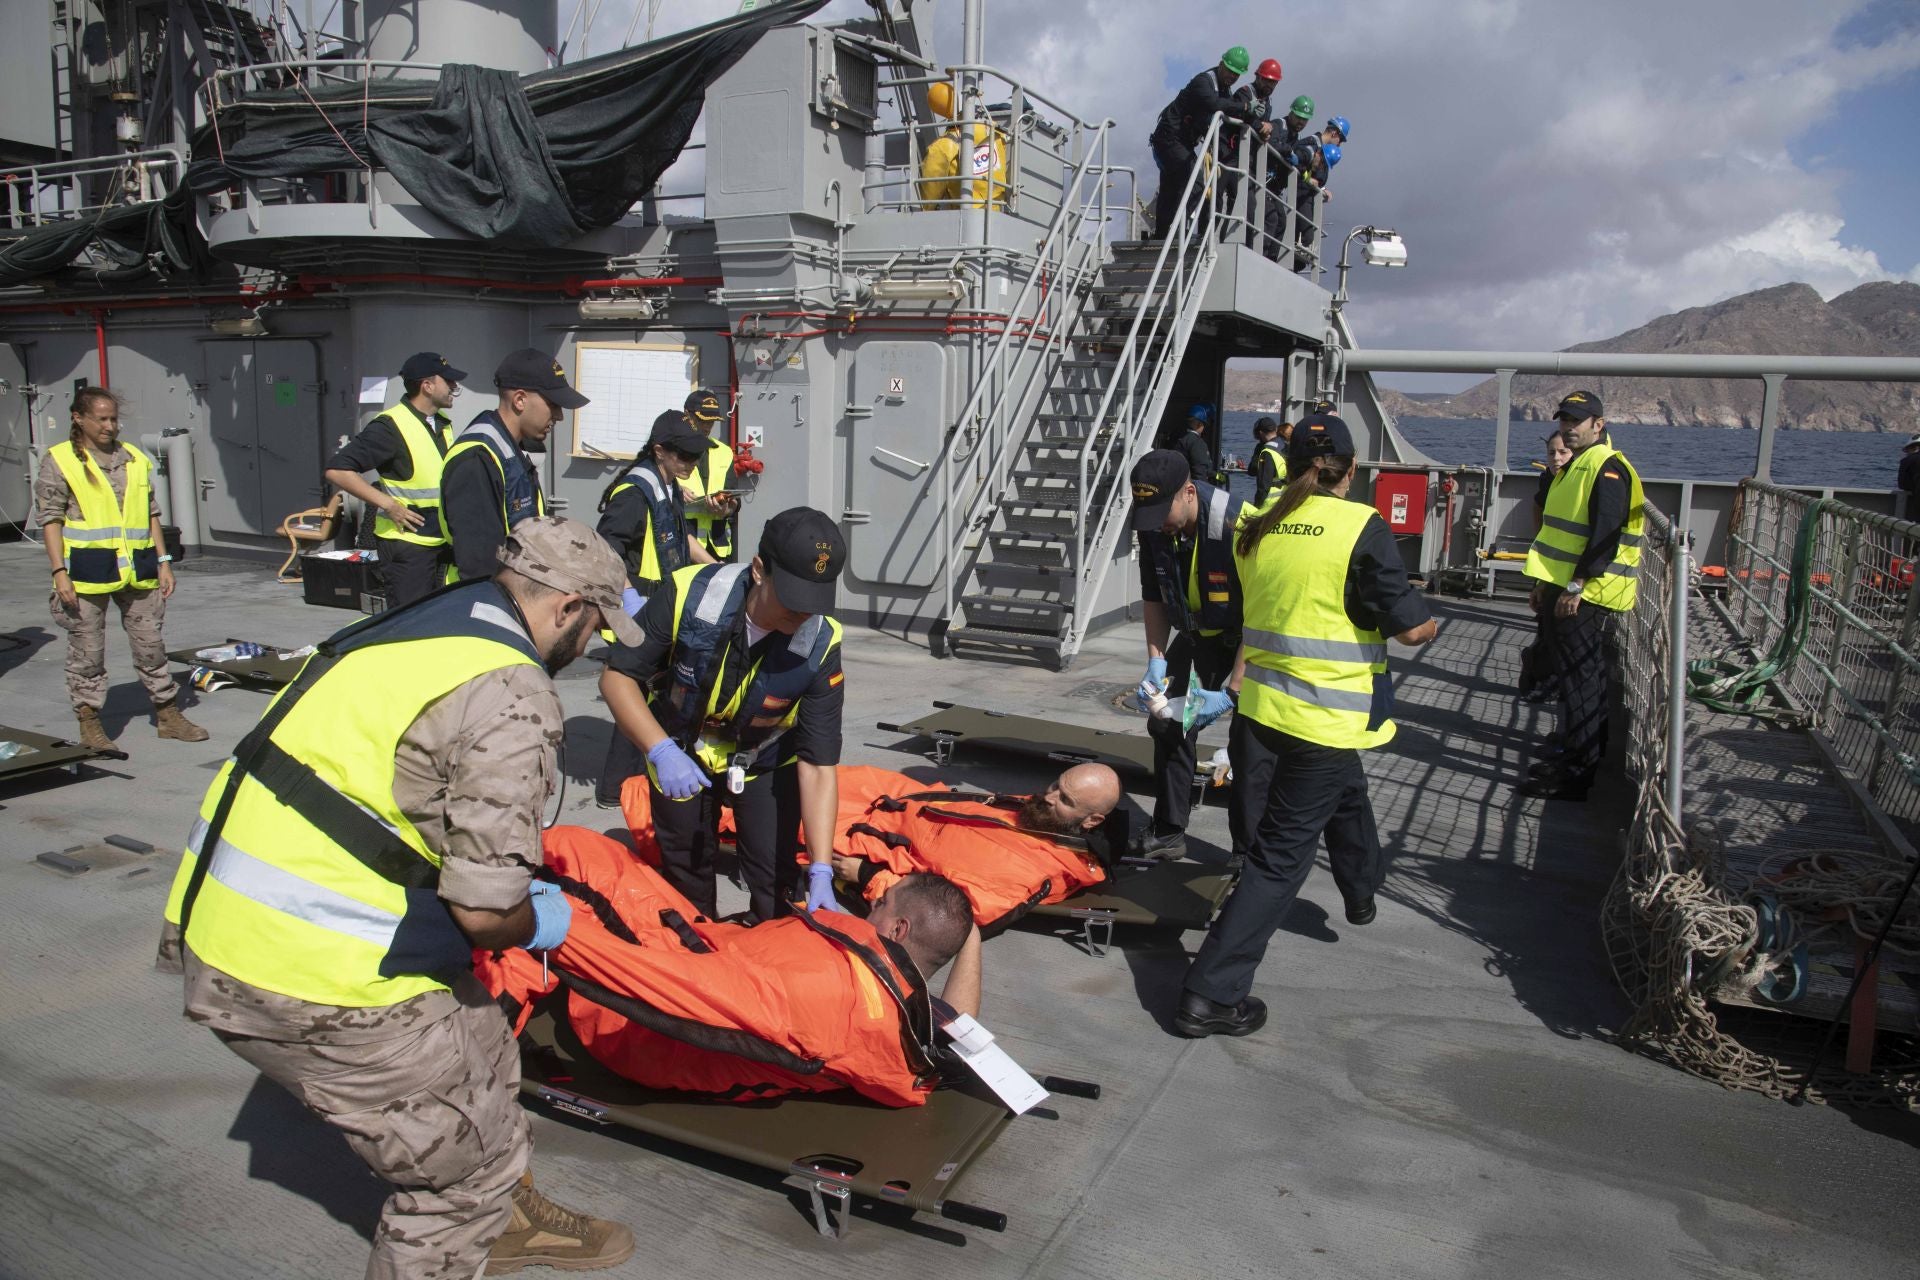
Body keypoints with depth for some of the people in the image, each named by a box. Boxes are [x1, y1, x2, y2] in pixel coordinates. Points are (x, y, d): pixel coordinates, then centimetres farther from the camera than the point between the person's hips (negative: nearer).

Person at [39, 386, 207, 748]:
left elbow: (152, 514, 16)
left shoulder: (135, 459, 12)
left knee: (151, 645, 9)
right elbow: (50, 520, -4)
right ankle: (89, 724, 14)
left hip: (136, 569, 4)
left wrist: (163, 561, 10)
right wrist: (60, 572, -11)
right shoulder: (59, 461, -1)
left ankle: (168, 715, 18)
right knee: (87, 651, 4)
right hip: (88, 570, -4)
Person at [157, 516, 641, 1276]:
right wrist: (538, 926, 1)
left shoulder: (417, 627, 10)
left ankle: (506, 1217, 46)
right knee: (467, 1160, 9)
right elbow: (486, 910, -21)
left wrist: (515, 883, 24)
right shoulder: (511, 695, -19)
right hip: (311, 984, -9)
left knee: (479, 1049, 26)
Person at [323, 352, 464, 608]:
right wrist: (388, 504, -22)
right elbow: (336, 470, -20)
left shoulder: (444, 425, 12)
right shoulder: (390, 426, -14)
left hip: (443, 541, 8)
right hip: (406, 543, -8)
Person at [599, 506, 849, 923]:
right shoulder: (689, 594, -32)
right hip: (681, 754, 1)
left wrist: (821, 871, -34)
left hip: (766, 763, 0)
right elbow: (617, 677, -21)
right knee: (686, 873, 13)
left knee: (775, 880, -5)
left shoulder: (820, 646, -30)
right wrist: (662, 751, -37)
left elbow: (818, 764, -27)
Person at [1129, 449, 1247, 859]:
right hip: (1196, 634, 6)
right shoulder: (1153, 527, -15)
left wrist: (1230, 695, -32)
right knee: (1167, 724, 6)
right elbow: (1154, 598, 1)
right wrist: (1156, 662, -9)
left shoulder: (1239, 526, -34)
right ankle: (1168, 832, 19)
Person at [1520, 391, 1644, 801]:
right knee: (1567, 672, 17)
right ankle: (1576, 752, 28)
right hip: (1564, 589, 10)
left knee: (1580, 679, -8)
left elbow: (1605, 535, -22)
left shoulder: (1608, 469, -13)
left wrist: (1576, 586, -23)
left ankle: (1577, 772, -3)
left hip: (1587, 596, -10)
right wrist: (1545, 583, 23)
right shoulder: (1574, 468, 19)